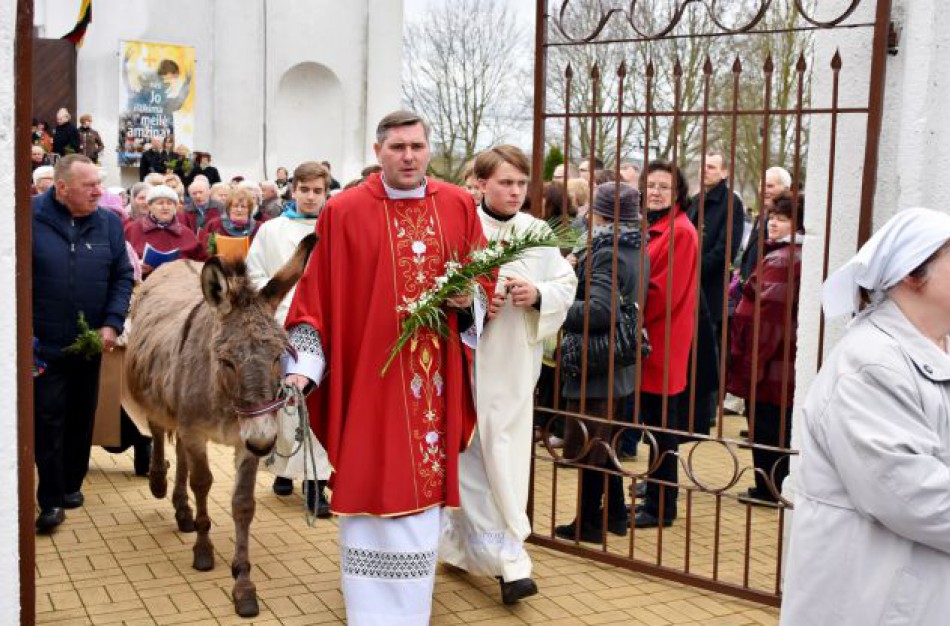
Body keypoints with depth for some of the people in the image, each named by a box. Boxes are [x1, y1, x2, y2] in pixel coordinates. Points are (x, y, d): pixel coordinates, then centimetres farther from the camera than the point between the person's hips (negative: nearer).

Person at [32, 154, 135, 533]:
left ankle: (72, 484, 30)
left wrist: (112, 323, -8)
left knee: (81, 417, 14)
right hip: (44, 344, -3)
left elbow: (123, 276, 4)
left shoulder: (109, 223, 1)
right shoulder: (31, 218, -9)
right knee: (48, 418, -2)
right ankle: (51, 500, 5)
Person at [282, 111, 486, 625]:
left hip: (435, 376, 3)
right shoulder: (344, 212, -4)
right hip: (368, 373, -3)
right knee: (370, 487, 1)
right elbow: (317, 296, -4)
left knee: (423, 485, 12)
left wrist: (468, 298, -10)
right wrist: (304, 365, -12)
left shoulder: (458, 206, 5)